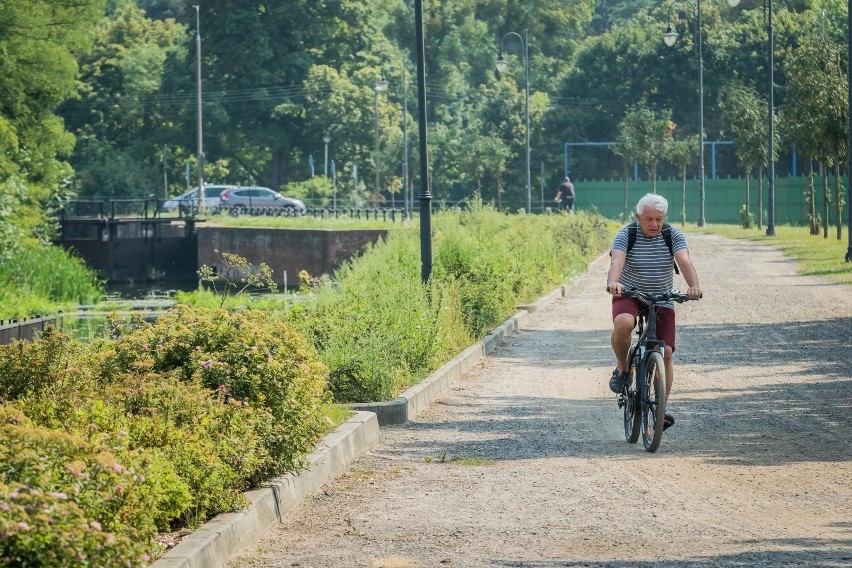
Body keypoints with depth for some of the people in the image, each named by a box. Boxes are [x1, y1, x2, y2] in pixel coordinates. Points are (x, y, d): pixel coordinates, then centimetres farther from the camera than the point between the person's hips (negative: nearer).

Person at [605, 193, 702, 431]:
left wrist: (694, 286, -43)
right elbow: (617, 261, -29)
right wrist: (612, 283, -52)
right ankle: (622, 367, -9)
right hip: (629, 296, -2)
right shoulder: (625, 236, -12)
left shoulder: (672, 235, -7)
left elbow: (685, 262, -23)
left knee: (665, 353, -9)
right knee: (623, 323, -36)